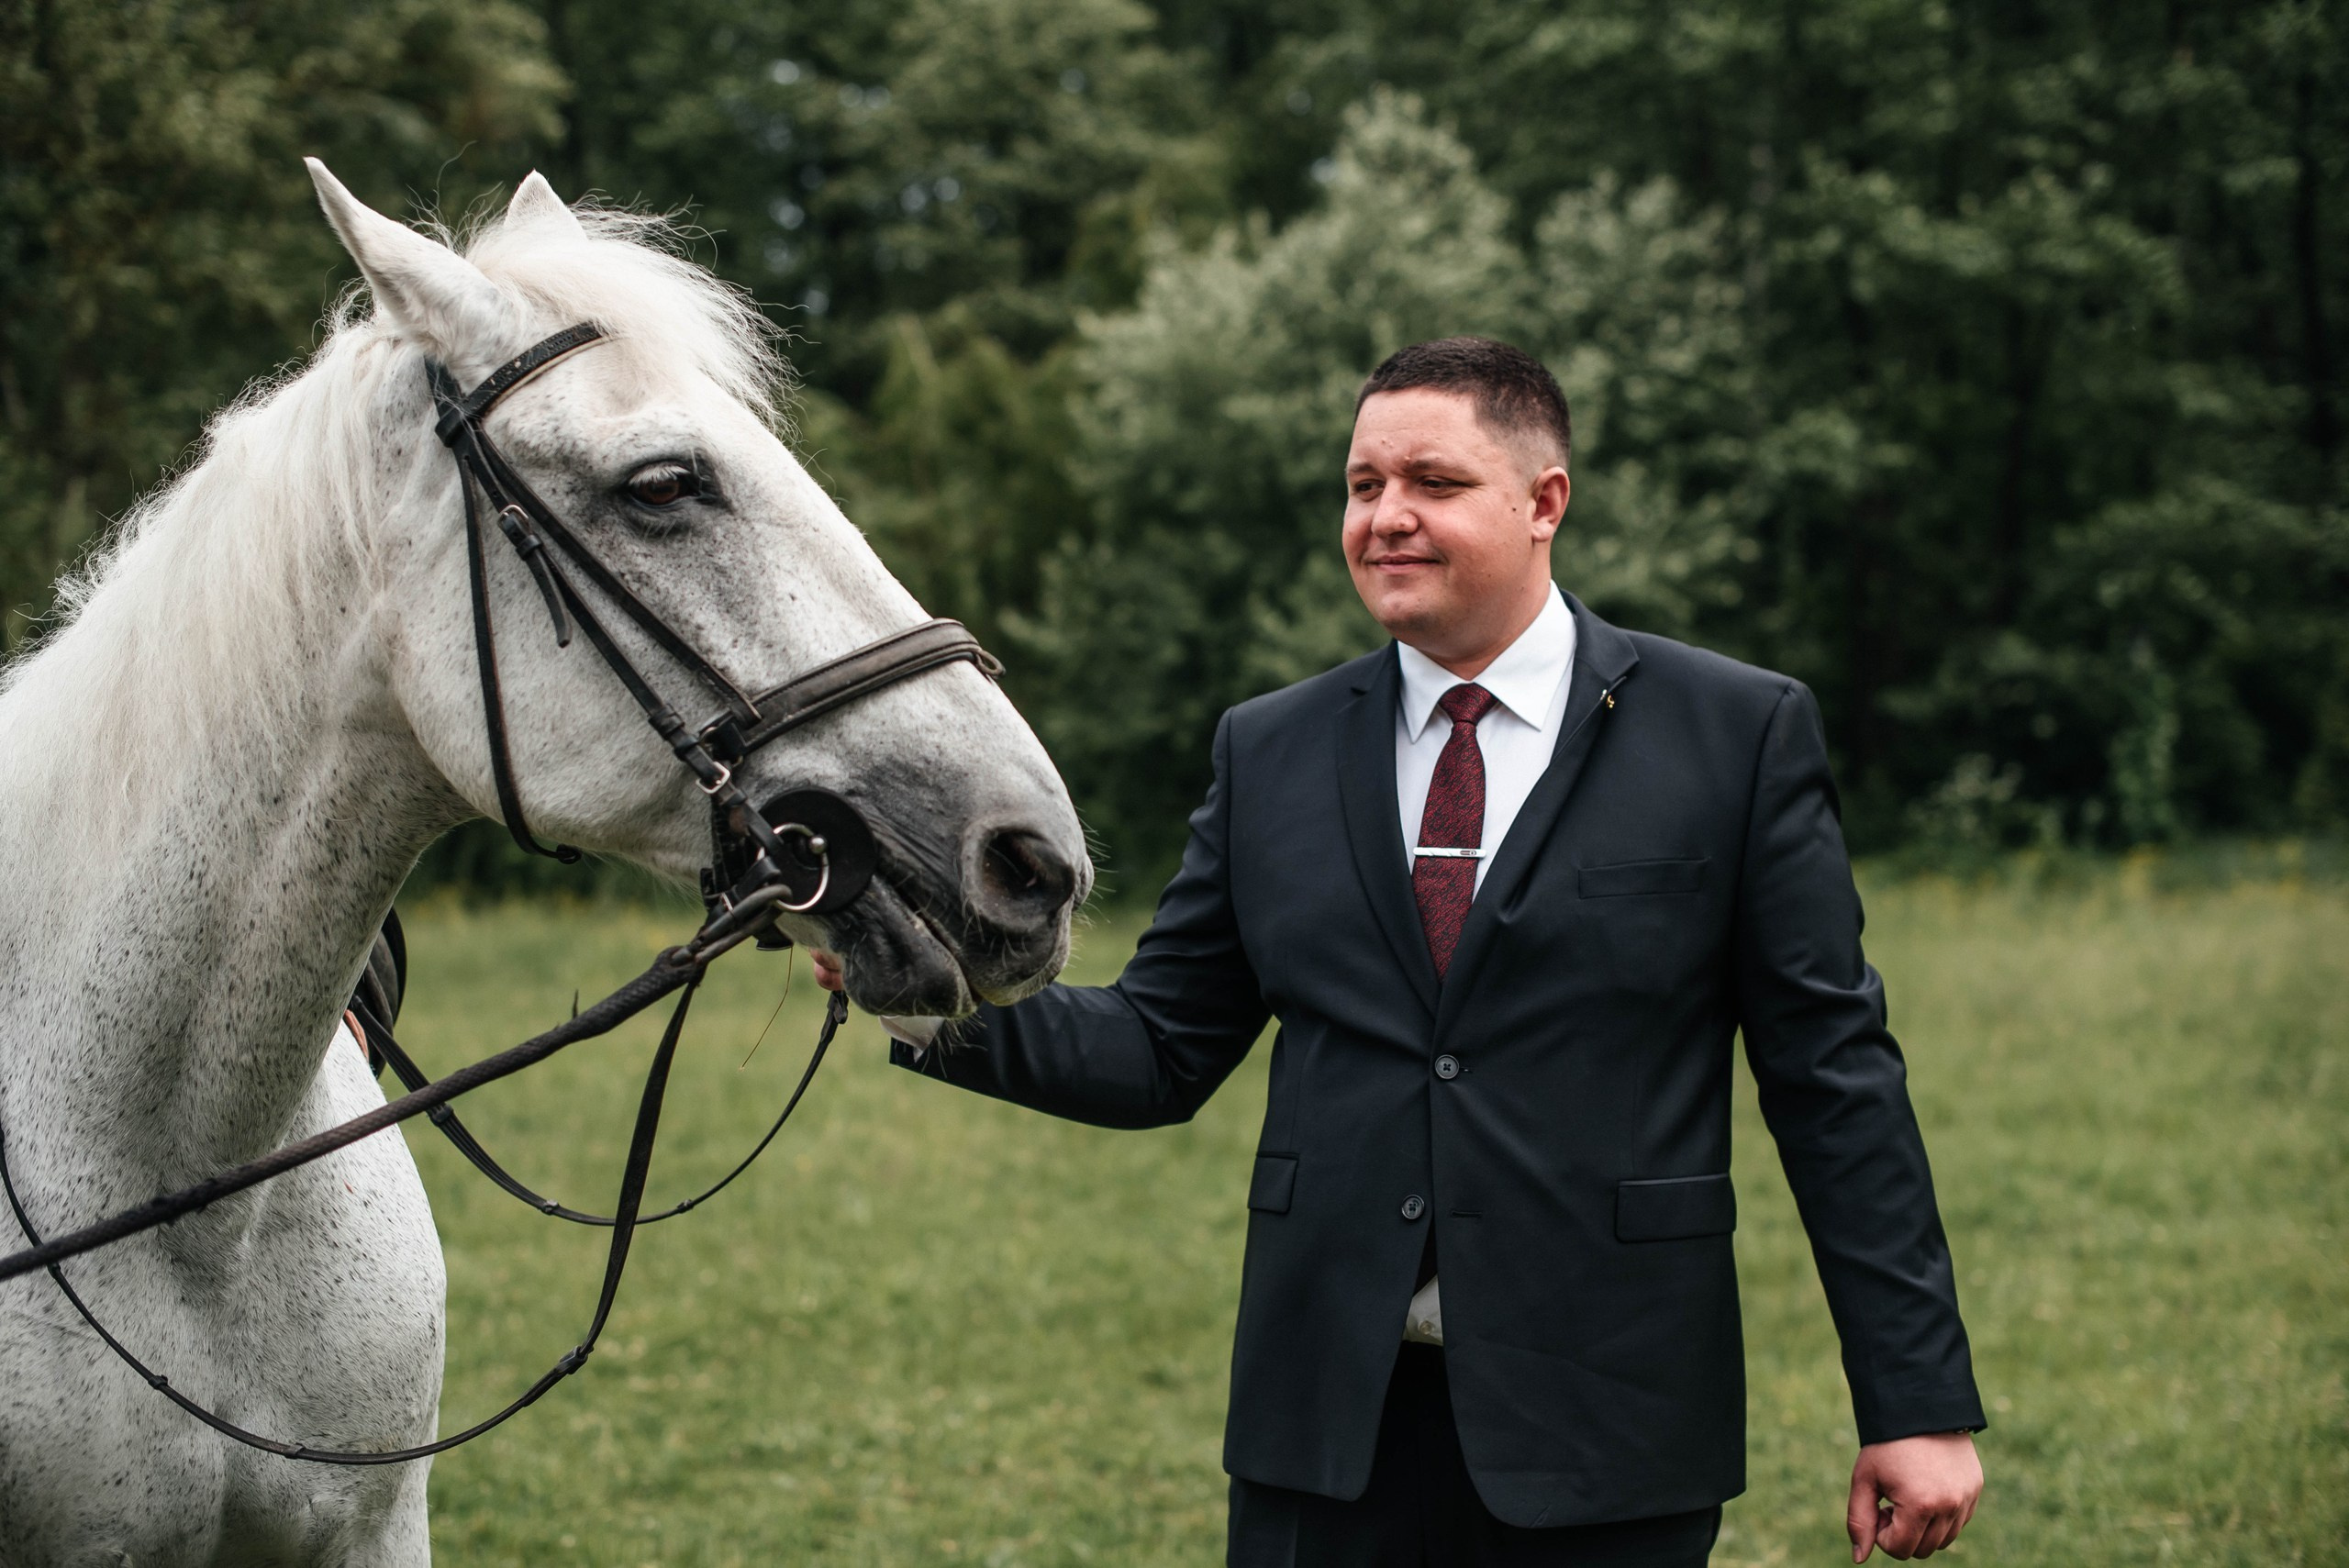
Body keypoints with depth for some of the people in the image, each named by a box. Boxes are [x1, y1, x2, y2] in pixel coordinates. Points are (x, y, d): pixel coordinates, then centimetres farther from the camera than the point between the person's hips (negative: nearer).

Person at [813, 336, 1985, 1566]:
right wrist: (941, 1003, -9)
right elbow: (1163, 1048, 9)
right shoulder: (1269, 752, 9)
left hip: (1602, 1439, -2)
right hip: (1330, 1422, 3)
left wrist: (1918, 1403, -4)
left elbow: (1833, 1076, -1)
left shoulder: (1739, 734, 0)